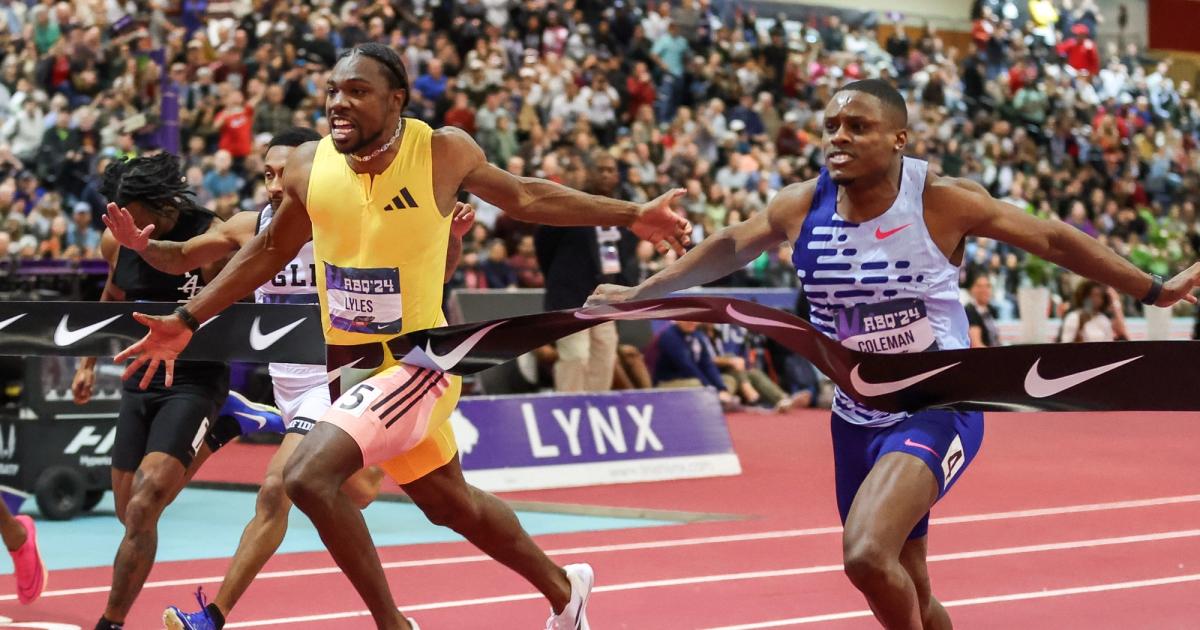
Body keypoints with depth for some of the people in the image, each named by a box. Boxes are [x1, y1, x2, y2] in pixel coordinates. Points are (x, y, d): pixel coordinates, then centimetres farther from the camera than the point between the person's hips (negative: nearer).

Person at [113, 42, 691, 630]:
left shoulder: (443, 151, -14)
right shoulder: (309, 166, -6)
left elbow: (522, 196, 3)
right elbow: (268, 251, 11)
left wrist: (632, 216, 2)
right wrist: (187, 322, 10)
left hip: (417, 362, -5)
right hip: (350, 364, 5)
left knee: (308, 476, -25)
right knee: (451, 504, 21)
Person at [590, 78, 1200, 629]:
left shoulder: (943, 201, -15)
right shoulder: (801, 207, -5)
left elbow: (1053, 240, -6)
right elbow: (728, 247, 14)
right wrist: (641, 292, 21)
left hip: (938, 409, -5)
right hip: (857, 418, 5)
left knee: (867, 554, -28)